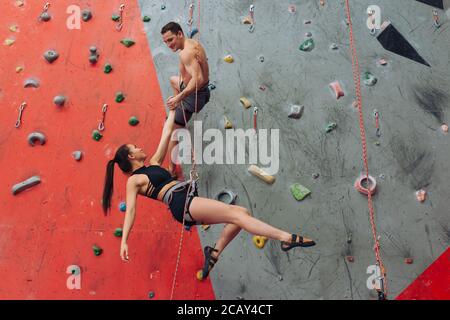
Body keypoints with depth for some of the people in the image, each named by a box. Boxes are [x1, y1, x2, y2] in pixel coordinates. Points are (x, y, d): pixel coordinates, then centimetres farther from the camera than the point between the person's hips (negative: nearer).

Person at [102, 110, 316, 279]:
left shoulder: (154, 164, 25)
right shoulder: (134, 180, 5)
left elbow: (166, 133, 29)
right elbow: (130, 210, -3)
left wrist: (173, 107, 33)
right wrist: (124, 241, -13)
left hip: (190, 203, 9)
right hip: (182, 204, -9)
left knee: (240, 213, -2)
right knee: (236, 213, -19)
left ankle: (214, 252, 4)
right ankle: (286, 238, -23)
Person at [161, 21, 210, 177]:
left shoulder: (186, 53, -27)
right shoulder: (194, 43, 3)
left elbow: (198, 79, -41)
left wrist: (178, 97, -41)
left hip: (194, 95, -10)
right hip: (203, 90, 10)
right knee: (173, 80, 37)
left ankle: (171, 170, 8)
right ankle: (179, 114, 44)